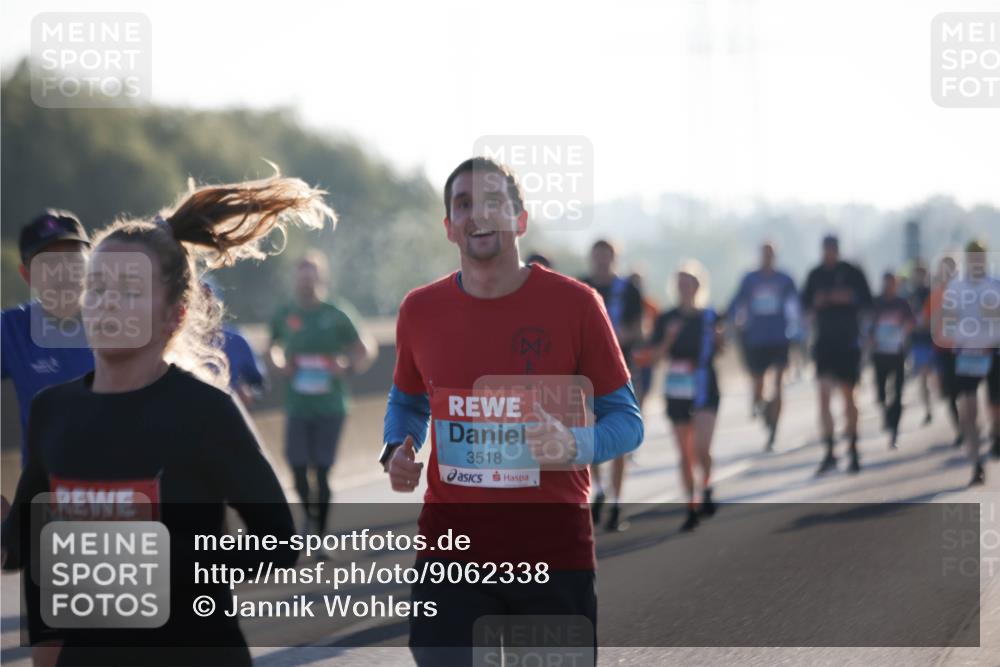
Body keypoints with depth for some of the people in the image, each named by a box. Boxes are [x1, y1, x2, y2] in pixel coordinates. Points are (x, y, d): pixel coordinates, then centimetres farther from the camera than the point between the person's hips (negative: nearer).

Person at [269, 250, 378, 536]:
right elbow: (275, 347, 20)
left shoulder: (338, 314, -5)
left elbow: (366, 349, 3)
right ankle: (309, 516, 27)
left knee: (322, 470, -3)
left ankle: (321, 532, 7)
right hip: (297, 405, 2)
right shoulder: (284, 315, 2)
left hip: (330, 407, -2)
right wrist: (281, 364, -1)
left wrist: (348, 367, -14)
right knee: (298, 467, -1)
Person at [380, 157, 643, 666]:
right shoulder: (420, 311, 5)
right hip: (450, 555, 2)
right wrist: (396, 452, 2)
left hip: (555, 559, -2)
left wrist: (575, 446, -21)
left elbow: (625, 419, 0)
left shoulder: (574, 304, -4)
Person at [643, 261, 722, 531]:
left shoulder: (709, 317, 3)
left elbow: (718, 351, 13)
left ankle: (707, 487, 10)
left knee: (702, 448, -17)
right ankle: (692, 507, 15)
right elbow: (655, 354, 0)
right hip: (677, 391, 1)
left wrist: (718, 337, -8)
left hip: (706, 389, -1)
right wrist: (669, 338, -17)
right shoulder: (667, 319, 2)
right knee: (685, 453, 5)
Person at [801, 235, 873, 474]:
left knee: (848, 394, 4)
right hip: (825, 340, 2)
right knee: (824, 393, -7)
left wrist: (849, 298, -17)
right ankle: (829, 451, -5)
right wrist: (816, 302, -11)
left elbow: (867, 302, 0)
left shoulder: (852, 273, 0)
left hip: (849, 340, -2)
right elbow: (805, 304, 10)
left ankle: (853, 450, 14)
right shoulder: (816, 275, 6)